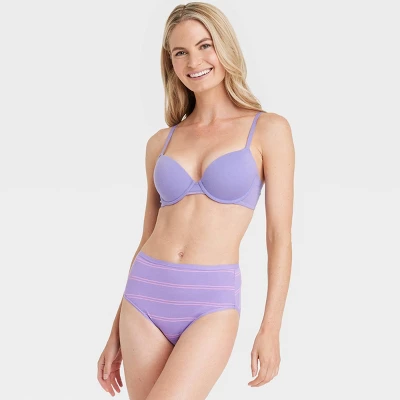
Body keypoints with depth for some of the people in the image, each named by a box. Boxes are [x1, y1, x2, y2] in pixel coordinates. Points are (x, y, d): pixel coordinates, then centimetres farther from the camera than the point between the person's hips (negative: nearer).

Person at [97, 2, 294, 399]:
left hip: (211, 304, -4)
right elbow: (148, 237, 14)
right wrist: (117, 332, 14)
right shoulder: (161, 142, 10)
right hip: (145, 296, 4)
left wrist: (271, 328, -6)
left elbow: (279, 236, -1)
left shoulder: (268, 129, 0)